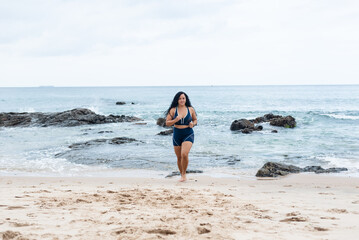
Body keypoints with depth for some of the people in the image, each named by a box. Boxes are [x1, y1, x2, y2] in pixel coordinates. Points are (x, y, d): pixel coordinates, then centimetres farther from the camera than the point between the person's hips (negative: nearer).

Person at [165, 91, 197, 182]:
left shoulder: (191, 109, 1)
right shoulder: (173, 110, -1)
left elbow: (195, 120, 16)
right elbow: (167, 123, -2)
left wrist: (193, 124, -6)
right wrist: (175, 120, -19)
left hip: (188, 134, -2)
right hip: (177, 135, 2)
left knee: (184, 154, -21)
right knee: (179, 157, 10)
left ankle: (184, 174, -2)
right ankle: (182, 175, 29)